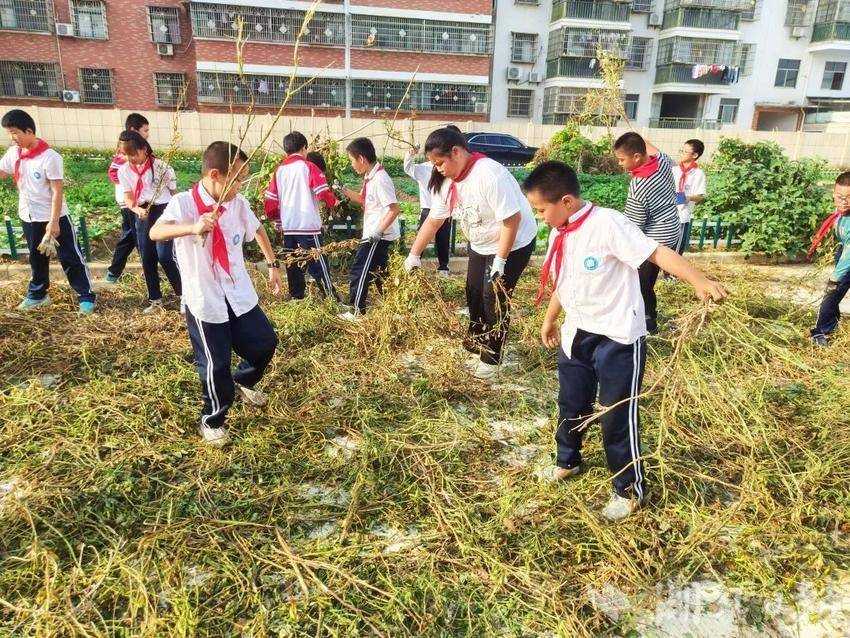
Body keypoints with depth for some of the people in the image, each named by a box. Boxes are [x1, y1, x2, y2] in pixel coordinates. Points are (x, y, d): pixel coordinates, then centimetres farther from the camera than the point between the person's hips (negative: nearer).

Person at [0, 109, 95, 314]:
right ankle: (37, 295, 32)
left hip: (54, 217, -6)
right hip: (28, 217, 6)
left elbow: (57, 192, -17)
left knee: (71, 258, -1)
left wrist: (53, 222, -19)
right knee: (36, 259, 19)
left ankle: (86, 297, 6)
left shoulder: (50, 157, -17)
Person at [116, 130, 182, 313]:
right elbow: (129, 199, 0)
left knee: (164, 257, -13)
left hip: (163, 211, -5)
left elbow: (174, 193, -2)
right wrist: (139, 211, -22)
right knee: (147, 259, 8)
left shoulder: (161, 166, -12)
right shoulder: (124, 171, 0)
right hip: (142, 214, 5)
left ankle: (184, 295, 3)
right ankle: (155, 300, 22)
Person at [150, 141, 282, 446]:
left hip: (240, 295, 6)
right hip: (205, 301, -5)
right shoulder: (183, 203, -18)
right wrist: (192, 228, -54)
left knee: (265, 342, 14)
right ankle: (212, 420, 29)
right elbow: (155, 233, -36)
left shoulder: (239, 203, -1)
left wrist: (273, 265, 20)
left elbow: (257, 230, 18)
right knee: (215, 364, 3)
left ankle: (242, 381, 47)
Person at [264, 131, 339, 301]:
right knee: (318, 264, -4)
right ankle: (332, 299, -4)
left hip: (288, 226, 5)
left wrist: (275, 219, 23)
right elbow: (323, 192, -11)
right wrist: (333, 202, 8)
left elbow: (271, 198, 11)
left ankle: (296, 298, 19)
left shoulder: (279, 170, 10)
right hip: (308, 225, -5)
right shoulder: (308, 167, -5)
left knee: (293, 264, 13)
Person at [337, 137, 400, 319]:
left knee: (359, 271, -3)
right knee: (379, 272, 18)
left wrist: (378, 231, -26)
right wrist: (344, 190, 14)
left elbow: (394, 209, -25)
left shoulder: (380, 179, -21)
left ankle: (356, 311, 7)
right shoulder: (370, 177, 9)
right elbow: (364, 200, 25)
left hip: (379, 236, -10)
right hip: (375, 235, 10)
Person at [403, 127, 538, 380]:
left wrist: (500, 261, -26)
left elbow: (511, 219, -30)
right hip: (480, 245, 8)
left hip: (513, 244, -8)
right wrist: (414, 255, 1)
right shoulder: (447, 182, -6)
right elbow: (433, 220, 1)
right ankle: (474, 348, 33)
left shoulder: (489, 174, -32)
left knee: (495, 298, -5)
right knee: (474, 295, 13)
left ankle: (491, 359, 11)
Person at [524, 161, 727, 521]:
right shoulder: (558, 235, 6)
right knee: (570, 404, 21)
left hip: (618, 337, -8)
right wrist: (549, 321, 31)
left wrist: (699, 282, -38)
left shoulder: (607, 224, -19)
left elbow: (657, 253, -25)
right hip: (577, 335, 8)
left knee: (617, 415, 2)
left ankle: (630, 489, 23)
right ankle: (567, 462, 46)